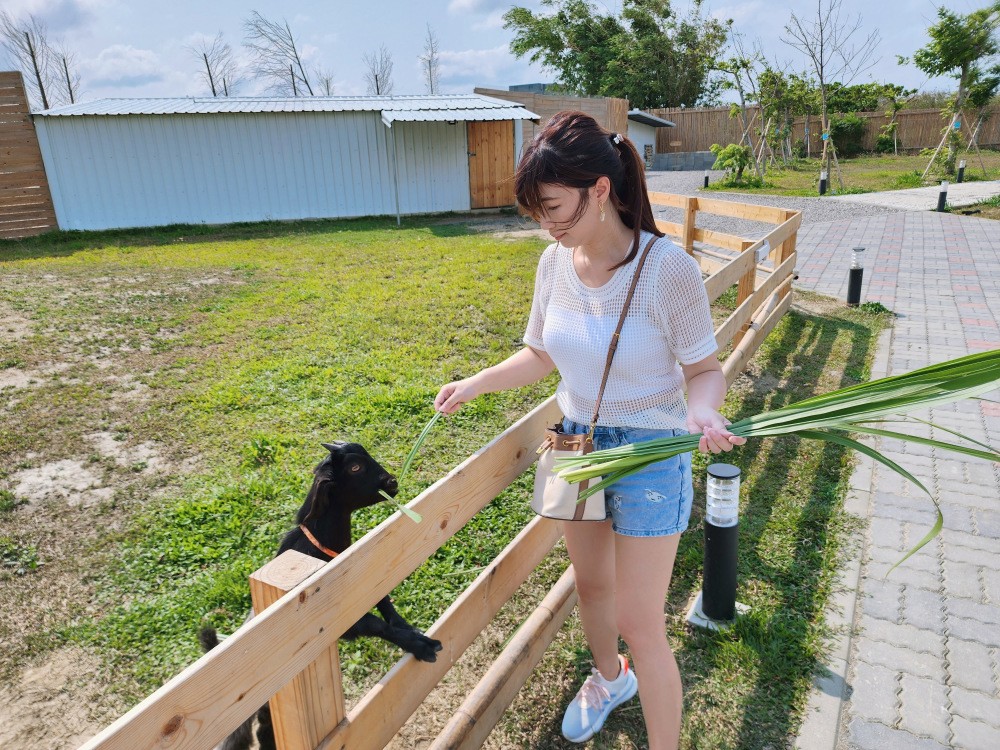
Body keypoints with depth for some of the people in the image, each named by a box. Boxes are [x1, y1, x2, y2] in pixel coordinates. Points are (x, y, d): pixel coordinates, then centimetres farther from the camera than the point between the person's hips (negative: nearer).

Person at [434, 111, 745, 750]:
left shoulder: (668, 267, -22)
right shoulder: (556, 262, -6)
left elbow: (704, 368, -13)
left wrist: (702, 410, -34)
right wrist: (477, 383, -1)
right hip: (579, 441, 6)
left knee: (639, 621, 3)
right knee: (591, 584, 25)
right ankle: (609, 678, 56)